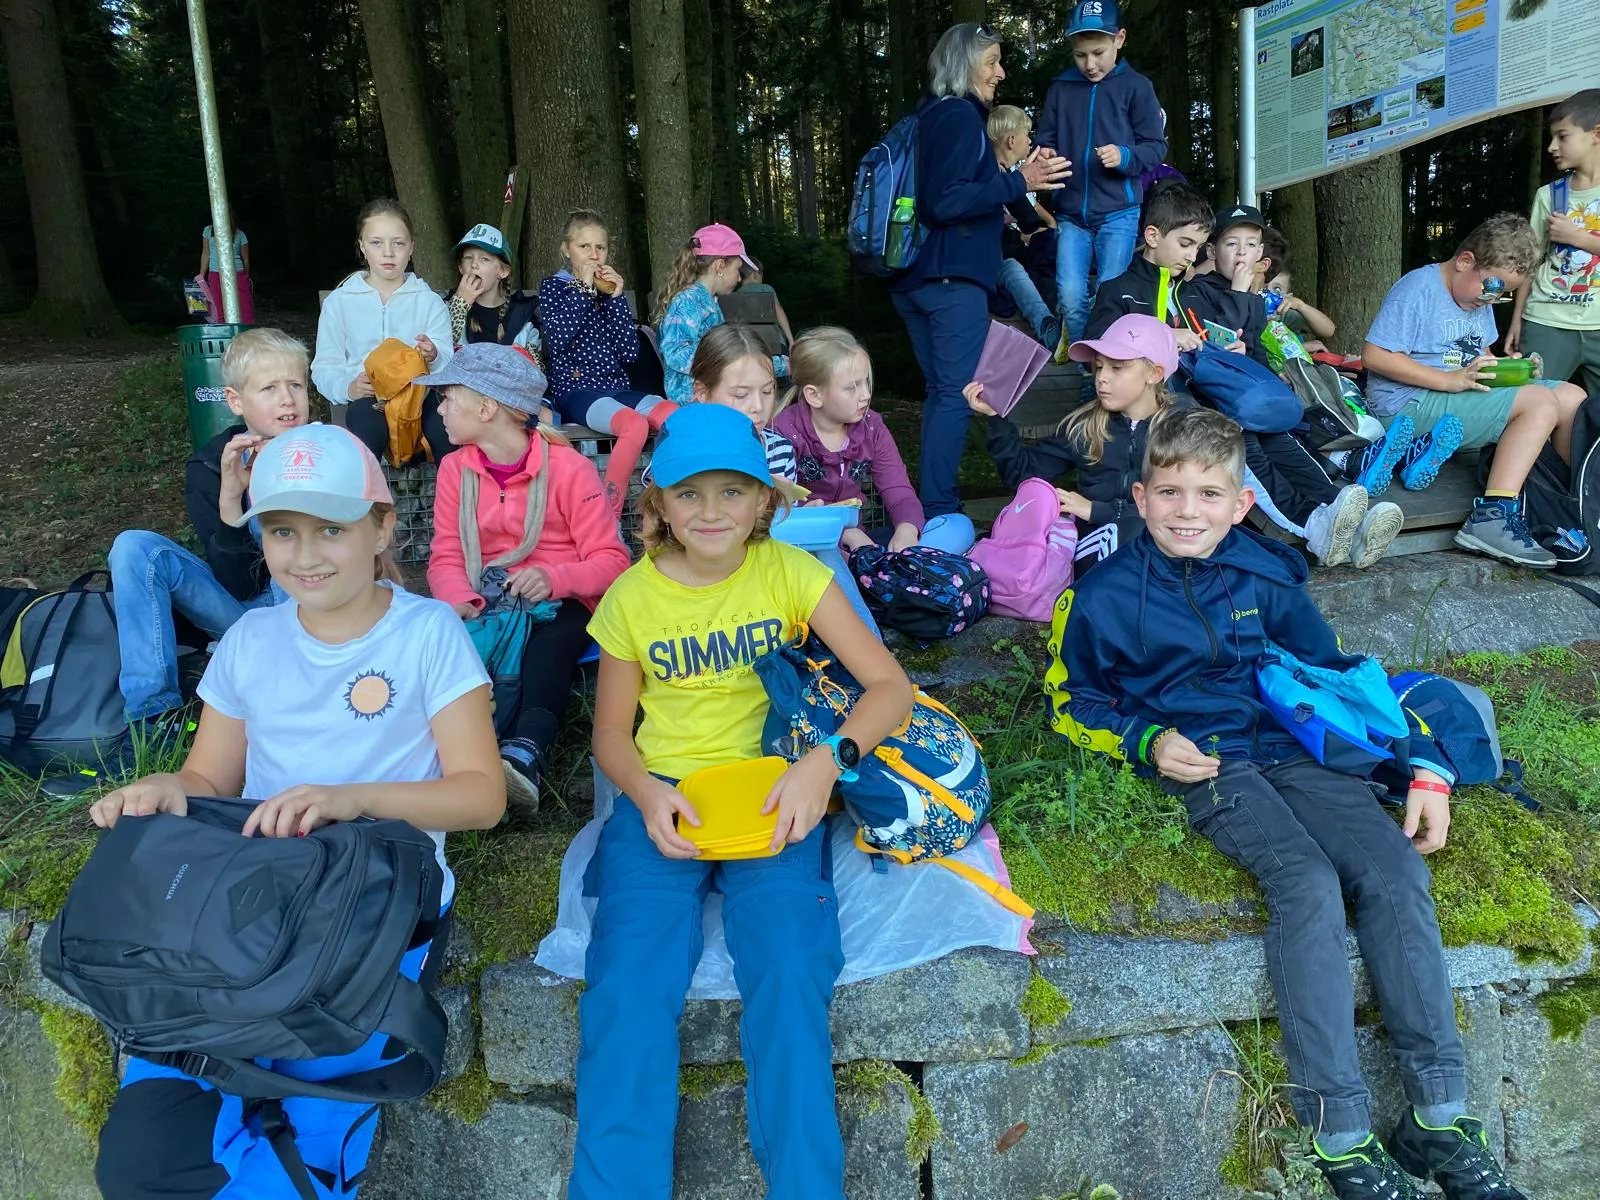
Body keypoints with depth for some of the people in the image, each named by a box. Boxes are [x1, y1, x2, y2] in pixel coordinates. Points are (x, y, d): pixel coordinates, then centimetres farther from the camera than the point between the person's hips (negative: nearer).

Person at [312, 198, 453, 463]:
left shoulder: (430, 302, 13)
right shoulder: (339, 302, 12)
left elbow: (448, 366, 2)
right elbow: (324, 368, 9)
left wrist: (434, 357, -22)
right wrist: (347, 387, -14)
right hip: (367, 397, 0)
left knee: (446, 429, -33)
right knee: (367, 427, -36)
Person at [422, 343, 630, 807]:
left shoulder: (569, 468, -5)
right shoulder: (455, 468, 9)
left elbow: (611, 560, -7)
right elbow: (446, 557, 5)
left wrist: (553, 578, -28)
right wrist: (461, 602, -19)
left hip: (561, 602, -4)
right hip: (490, 602, 4)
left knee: (545, 650, -39)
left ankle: (525, 752, -59)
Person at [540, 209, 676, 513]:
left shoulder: (610, 288, 17)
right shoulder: (552, 287, 7)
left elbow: (630, 352, 4)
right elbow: (557, 340, -13)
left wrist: (616, 297, -2)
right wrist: (584, 288, -8)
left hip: (616, 388, 4)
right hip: (575, 390, -4)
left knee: (676, 417, -27)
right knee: (635, 424, -35)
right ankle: (609, 512, -26)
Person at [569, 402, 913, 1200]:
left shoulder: (791, 573, -2)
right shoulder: (632, 597, 1)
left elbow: (890, 685, -6)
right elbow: (611, 731, 9)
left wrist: (827, 760, -24)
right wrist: (647, 795, -12)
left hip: (773, 796, -1)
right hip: (660, 799, 1)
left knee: (790, 978, -21)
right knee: (627, 988, -18)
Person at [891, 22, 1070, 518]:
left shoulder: (928, 116, 19)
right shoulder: (961, 116, -9)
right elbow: (945, 201, -20)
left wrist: (995, 212, 32)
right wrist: (1018, 183, -21)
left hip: (915, 275, 10)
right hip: (952, 277, -10)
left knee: (941, 391, 14)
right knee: (956, 394, -7)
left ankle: (931, 504, 17)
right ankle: (937, 513, -8)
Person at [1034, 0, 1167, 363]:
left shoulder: (1135, 86, 1)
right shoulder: (1060, 88, 8)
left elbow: (1156, 146, 0)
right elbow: (1045, 143, 13)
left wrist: (1126, 156, -20)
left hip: (1118, 213, -2)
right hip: (1071, 213, 2)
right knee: (1071, 298, -5)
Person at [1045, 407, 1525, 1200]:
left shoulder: (1266, 575, 6)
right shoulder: (1105, 595, -3)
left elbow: (1335, 673, 15)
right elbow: (1072, 704, 8)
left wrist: (1423, 769, 7)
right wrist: (1147, 741, -10)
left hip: (1288, 745, 4)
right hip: (1202, 766, -4)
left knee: (1397, 869, -19)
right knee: (1307, 882, -28)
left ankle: (1438, 1114, -10)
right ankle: (1340, 1135, -22)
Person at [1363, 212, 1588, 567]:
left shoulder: (1480, 297, 17)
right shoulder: (1418, 288, -12)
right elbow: (1374, 355, -20)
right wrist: (1450, 380, -24)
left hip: (1469, 395, 9)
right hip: (1410, 403, -9)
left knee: (1572, 397, 3)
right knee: (1541, 403, -22)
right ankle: (1491, 517, -30)